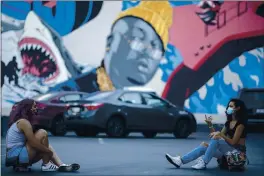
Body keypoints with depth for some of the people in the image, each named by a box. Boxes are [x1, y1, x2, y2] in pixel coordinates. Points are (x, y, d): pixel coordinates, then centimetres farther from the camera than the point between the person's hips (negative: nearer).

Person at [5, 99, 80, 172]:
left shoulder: (20, 121, 17)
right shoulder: (23, 122, -13)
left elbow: (31, 142, 20)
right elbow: (33, 143, -18)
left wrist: (47, 149, 13)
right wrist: (49, 151, -7)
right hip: (17, 155, -10)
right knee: (43, 134, -15)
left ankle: (61, 165, -1)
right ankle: (46, 165, -9)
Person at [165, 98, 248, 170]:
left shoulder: (240, 123, -11)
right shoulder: (228, 122, 14)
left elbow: (233, 142, -15)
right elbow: (218, 135, 9)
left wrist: (221, 134, -23)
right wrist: (210, 125, -1)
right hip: (227, 149, 7)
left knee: (215, 138, -30)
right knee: (203, 147, -14)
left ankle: (203, 162, -33)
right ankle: (180, 160, -26)